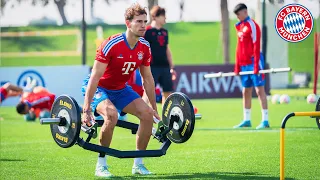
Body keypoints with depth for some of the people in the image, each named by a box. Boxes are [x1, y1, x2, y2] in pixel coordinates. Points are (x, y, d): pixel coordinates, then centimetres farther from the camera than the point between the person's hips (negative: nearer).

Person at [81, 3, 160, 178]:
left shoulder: (144, 47, -8)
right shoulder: (111, 45, -29)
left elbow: (147, 78, 4)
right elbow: (95, 77, -28)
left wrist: (154, 108, 7)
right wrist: (86, 109, -31)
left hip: (121, 88, 7)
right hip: (100, 88, -7)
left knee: (147, 114, -9)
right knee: (111, 115, -33)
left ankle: (138, 164, 4)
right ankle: (101, 165, -19)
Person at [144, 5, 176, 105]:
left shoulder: (164, 32, 14)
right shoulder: (147, 31, -7)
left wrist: (172, 67, 18)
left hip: (165, 67, 7)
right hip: (153, 67, -7)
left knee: (167, 92, 7)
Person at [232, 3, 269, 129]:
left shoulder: (252, 25, -10)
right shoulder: (239, 26, 15)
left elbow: (256, 46, -15)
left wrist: (256, 65, -19)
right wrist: (237, 66, 16)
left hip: (253, 62, -8)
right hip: (244, 64, 8)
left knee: (259, 90, -8)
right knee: (246, 92, 12)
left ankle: (265, 121, -10)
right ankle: (247, 120, 19)